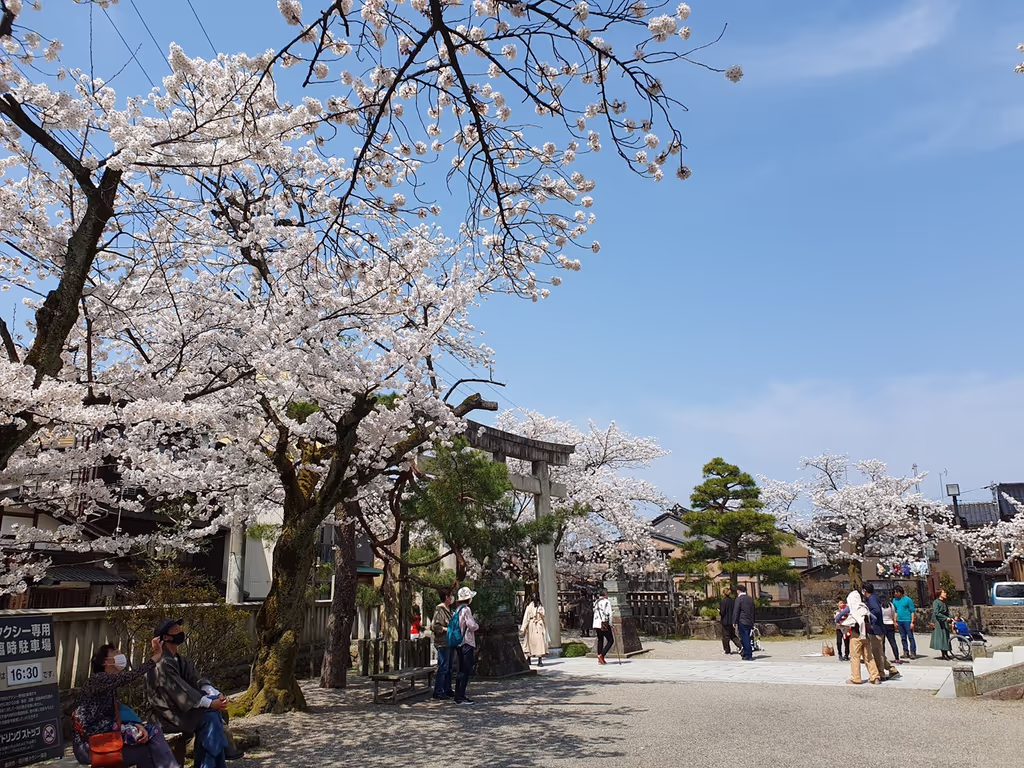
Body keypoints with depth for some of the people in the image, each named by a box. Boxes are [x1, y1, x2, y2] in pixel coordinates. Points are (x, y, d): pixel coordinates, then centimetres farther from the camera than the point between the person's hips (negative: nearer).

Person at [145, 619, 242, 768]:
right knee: (210, 716, -22)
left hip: (180, 707, 9)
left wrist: (216, 695, -17)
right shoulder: (162, 664, -19)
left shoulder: (180, 660, 10)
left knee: (213, 710, -12)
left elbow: (198, 681, 1)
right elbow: (180, 692, -24)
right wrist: (210, 703, -25)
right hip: (168, 714, -8)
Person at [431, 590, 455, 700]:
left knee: (449, 667, 15)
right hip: (442, 643, -10)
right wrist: (447, 629, -19)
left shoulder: (448, 609, 16)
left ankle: (447, 690, 24)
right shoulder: (439, 609, -13)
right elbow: (434, 626, -20)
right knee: (443, 667, -7)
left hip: (449, 642, 10)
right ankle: (438, 692, -1)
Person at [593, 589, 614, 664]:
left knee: (600, 640, 15)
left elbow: (595, 614, 14)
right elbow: (609, 614, -11)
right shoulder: (607, 602, -5)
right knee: (610, 640, 4)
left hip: (596, 624, 7)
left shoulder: (596, 602, 15)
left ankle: (600, 660, 13)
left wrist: (594, 625, 17)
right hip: (604, 624, -7)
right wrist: (610, 624, -5)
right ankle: (601, 655, -11)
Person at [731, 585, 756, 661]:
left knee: (745, 638, -4)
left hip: (742, 622, -7)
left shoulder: (739, 599, -9)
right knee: (746, 638, 16)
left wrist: (734, 622, -9)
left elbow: (736, 611, -13)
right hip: (750, 622, 7)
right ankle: (745, 653, 23)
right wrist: (753, 621, 24)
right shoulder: (750, 599, 12)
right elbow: (753, 611, 18)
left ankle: (748, 655, -5)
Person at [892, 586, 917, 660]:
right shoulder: (895, 600, 11)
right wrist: (895, 622, 12)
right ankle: (906, 652, 15)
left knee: (910, 637, -5)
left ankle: (913, 652, -2)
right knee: (903, 637, 9)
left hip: (907, 620, -6)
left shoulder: (907, 600, -5)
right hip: (899, 621, 6)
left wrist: (912, 622, -10)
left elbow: (912, 611, -5)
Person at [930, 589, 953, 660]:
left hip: (945, 622, 8)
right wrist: (946, 618, -25)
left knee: (946, 637, 8)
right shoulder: (936, 602, -10)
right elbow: (936, 613, -18)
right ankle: (943, 654, -8)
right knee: (941, 636, -9)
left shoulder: (944, 603, 15)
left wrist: (951, 619, 3)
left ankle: (946, 653, 12)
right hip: (938, 622, -8)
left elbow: (947, 613, 18)